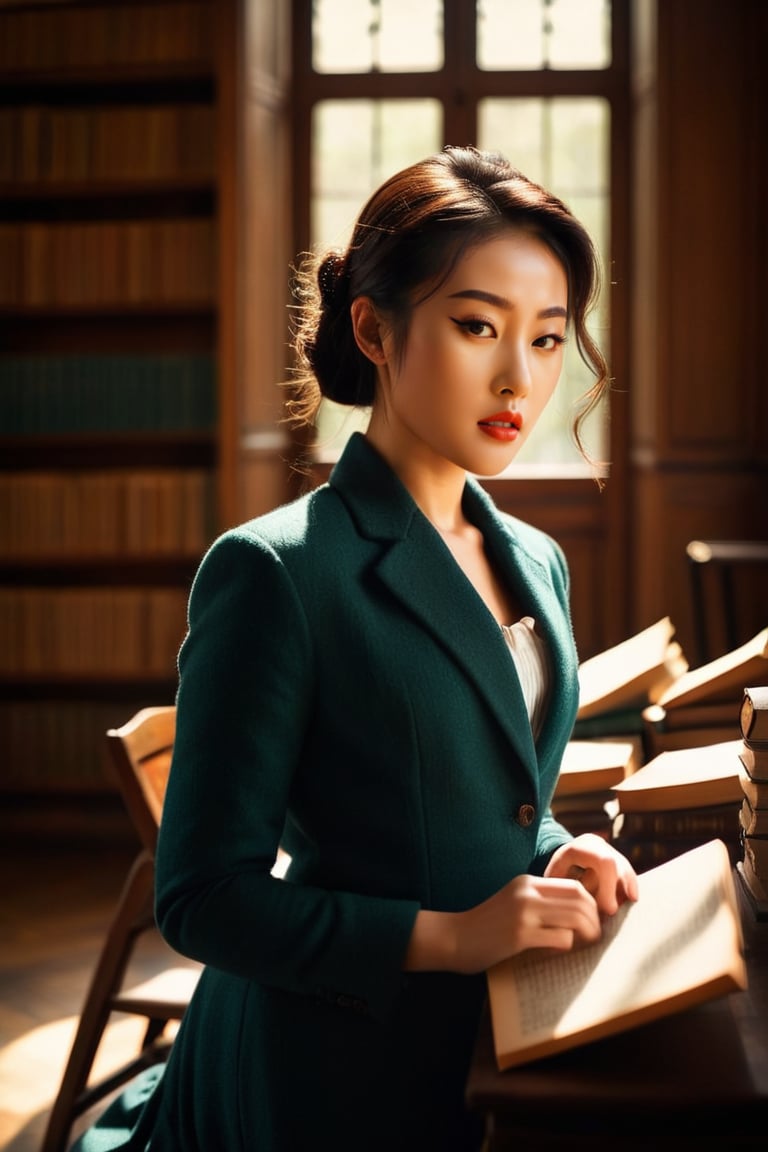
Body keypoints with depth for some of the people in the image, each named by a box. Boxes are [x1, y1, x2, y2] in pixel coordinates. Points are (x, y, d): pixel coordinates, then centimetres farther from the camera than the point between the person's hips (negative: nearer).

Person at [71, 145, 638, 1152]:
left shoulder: (536, 565, 5)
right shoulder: (276, 573, -18)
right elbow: (204, 896, -18)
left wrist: (557, 855, -3)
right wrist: (449, 934, -23)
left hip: (492, 1048, 7)